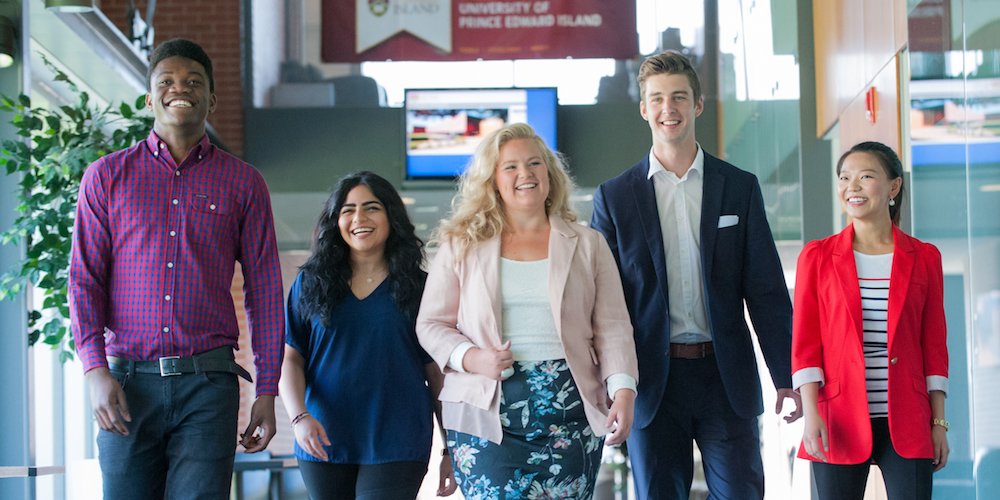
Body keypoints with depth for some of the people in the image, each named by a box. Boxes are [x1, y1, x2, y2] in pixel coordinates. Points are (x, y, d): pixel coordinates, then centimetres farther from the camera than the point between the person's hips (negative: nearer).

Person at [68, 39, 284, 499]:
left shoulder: (243, 182, 9)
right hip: (128, 382, 1)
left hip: (208, 382, 0)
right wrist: (95, 370, -8)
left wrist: (267, 392, 4)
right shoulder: (107, 176, 9)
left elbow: (264, 291, 9)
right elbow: (84, 280, 5)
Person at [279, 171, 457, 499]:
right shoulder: (311, 284, 8)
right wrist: (299, 417, -12)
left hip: (396, 446, -2)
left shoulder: (417, 287, 5)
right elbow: (289, 359, 5)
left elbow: (438, 372, 5)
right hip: (324, 443, 2)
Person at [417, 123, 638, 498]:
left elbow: (612, 328, 4)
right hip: (486, 414, -1)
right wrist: (471, 358, -10)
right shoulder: (462, 246, 9)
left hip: (568, 409, 1)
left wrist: (623, 390, -10)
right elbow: (431, 324, 8)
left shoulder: (587, 246, 11)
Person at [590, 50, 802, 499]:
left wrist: (786, 377, -1)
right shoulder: (614, 196, 5)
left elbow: (767, 292, 5)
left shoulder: (740, 187, 6)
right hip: (652, 384, 0)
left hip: (727, 379, 0)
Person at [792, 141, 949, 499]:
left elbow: (934, 345, 8)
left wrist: (939, 422, 3)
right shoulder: (817, 256, 5)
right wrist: (811, 414, -9)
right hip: (840, 424, 0)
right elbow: (805, 343, 1)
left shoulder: (923, 258, 8)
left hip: (906, 426, 1)